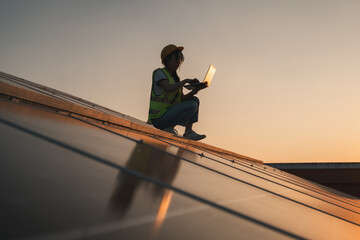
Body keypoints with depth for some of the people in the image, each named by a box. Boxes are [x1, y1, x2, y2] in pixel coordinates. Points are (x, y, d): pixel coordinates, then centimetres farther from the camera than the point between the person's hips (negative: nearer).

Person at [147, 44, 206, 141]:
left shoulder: (175, 78, 16)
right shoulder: (159, 73, -8)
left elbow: (182, 98, 8)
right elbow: (169, 88, -27)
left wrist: (195, 90, -8)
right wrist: (186, 81, -18)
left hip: (168, 113, 9)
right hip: (158, 118, -9)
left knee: (195, 100, 11)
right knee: (192, 105, -18)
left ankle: (189, 131, 0)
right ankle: (169, 128, -11)